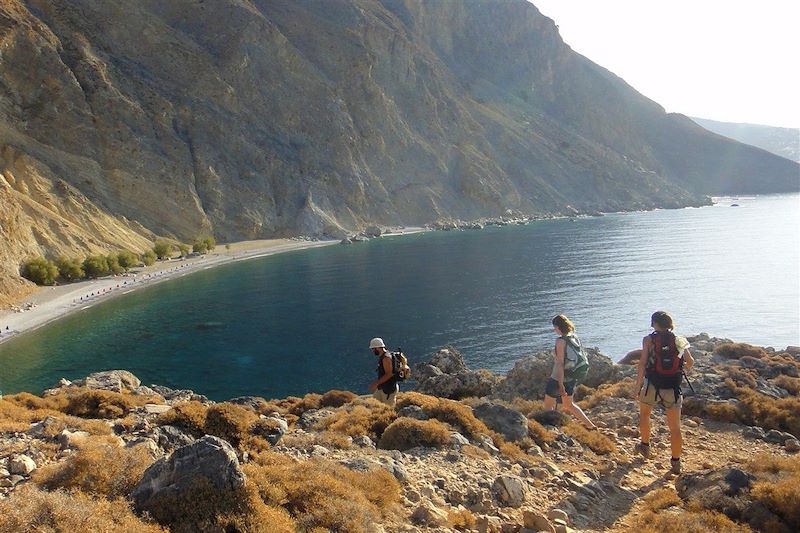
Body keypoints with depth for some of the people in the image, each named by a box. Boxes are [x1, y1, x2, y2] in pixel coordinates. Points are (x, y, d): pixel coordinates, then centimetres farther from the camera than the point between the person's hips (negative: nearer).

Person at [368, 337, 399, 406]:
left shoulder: (386, 358, -19)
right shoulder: (381, 357, 12)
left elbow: (389, 374, -24)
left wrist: (376, 383, -23)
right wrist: (376, 383, 17)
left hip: (389, 388, -10)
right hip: (382, 388, 10)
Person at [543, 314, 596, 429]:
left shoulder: (561, 341, -21)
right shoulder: (575, 338, 2)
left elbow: (560, 363, -23)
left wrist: (560, 385, -21)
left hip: (559, 378, -8)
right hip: (572, 379, 8)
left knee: (548, 406, 9)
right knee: (569, 404, 26)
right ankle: (590, 425, 29)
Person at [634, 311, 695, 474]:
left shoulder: (649, 340, -4)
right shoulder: (679, 340, 3)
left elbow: (642, 364, -10)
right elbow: (690, 362, 2)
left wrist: (638, 385, -4)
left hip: (652, 386, -1)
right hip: (673, 388, 1)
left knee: (644, 413, 27)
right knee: (675, 427, 8)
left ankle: (645, 445, 37)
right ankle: (676, 463, 10)